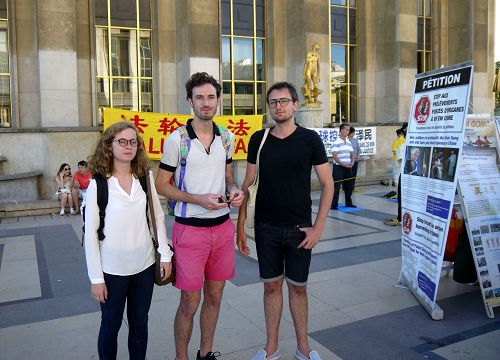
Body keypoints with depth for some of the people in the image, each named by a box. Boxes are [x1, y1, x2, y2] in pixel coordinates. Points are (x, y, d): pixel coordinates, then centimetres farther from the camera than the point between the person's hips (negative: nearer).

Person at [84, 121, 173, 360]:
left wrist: (165, 255, 2)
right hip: (112, 269, -2)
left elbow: (158, 217, 6)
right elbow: (90, 233, -7)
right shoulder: (98, 184, -9)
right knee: (111, 326, 14)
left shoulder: (145, 178, 0)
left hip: (144, 265, 3)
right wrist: (96, 278, -7)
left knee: (139, 323, 15)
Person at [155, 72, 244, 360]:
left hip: (223, 226, 5)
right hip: (190, 229, -5)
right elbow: (162, 185, -6)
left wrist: (235, 190, -5)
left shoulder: (227, 137, 6)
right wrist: (199, 199, -19)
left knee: (214, 297, 16)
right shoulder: (177, 139, -9)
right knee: (189, 304, 4)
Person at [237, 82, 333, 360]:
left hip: (299, 229, -1)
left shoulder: (310, 139, -4)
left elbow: (327, 184, -3)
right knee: (272, 286, 12)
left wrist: (318, 228, -9)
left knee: (298, 287, 11)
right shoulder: (259, 139, 1)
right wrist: (240, 225, 3)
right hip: (266, 229, 2)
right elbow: (248, 184, 6)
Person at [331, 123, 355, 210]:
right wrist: (342, 164, -21)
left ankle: (348, 203, 25)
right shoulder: (336, 142, -11)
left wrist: (352, 162, -2)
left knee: (349, 186, 12)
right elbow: (334, 156, -17)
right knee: (336, 187, -6)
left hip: (348, 167, 7)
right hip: (338, 167, -7)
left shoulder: (348, 142, 12)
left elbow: (352, 154, 16)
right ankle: (334, 205, -1)